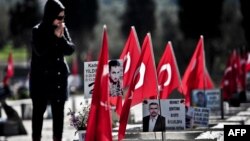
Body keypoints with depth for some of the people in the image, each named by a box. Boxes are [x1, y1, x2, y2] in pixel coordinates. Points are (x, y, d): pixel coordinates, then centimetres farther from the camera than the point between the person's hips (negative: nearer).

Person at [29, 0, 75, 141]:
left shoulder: (63, 29, 4)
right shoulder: (38, 31, -7)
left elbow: (70, 49, 0)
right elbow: (40, 51, -16)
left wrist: (61, 37, -16)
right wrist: (54, 37, -18)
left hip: (59, 76, 4)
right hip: (41, 77, -4)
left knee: (59, 110, 5)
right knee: (39, 109, 0)